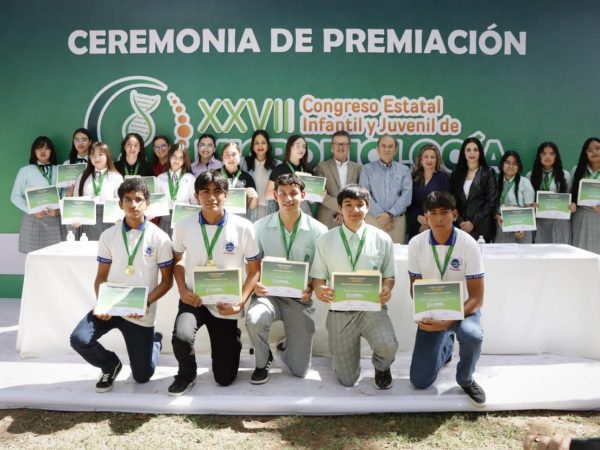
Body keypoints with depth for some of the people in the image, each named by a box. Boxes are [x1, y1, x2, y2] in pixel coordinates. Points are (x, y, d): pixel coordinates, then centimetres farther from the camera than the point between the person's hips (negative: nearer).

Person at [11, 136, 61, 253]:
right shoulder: (25, 171, 4)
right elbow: (15, 197, 3)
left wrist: (59, 210, -9)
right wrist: (31, 211, -10)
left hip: (54, 220, 2)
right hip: (33, 219, -1)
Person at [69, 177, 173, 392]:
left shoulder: (159, 238, -7)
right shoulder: (108, 236, 0)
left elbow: (167, 281, -3)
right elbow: (101, 277, 5)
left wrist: (147, 303, -20)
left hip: (141, 313, -2)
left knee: (142, 376, 4)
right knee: (79, 339, -24)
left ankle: (154, 341, 40)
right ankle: (111, 365, 9)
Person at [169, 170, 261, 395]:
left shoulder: (243, 227, -11)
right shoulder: (184, 226, -6)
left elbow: (254, 270, -2)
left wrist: (240, 303, -15)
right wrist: (182, 291, -4)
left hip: (225, 305, 0)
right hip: (194, 299, 1)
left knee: (225, 378, 3)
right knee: (181, 337, -34)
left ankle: (231, 341, 38)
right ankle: (187, 374, 2)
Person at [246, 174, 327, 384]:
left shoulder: (318, 230, -6)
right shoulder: (260, 227, -4)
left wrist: (311, 288, -19)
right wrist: (255, 284, -17)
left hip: (299, 298, 0)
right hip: (268, 293, 0)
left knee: (299, 370, 1)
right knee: (254, 320, -37)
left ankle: (286, 345, 40)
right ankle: (263, 362, -1)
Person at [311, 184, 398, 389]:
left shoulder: (382, 239, -1)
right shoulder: (325, 240, -1)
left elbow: (389, 276, 6)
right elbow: (317, 277, 3)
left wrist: (387, 290, -17)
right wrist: (319, 290, -21)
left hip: (372, 307, 0)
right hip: (340, 311, 1)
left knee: (387, 346, -31)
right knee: (347, 380, 4)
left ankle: (381, 367, 9)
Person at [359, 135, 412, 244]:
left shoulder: (404, 170, 10)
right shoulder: (367, 169, 7)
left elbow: (407, 195, -2)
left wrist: (390, 214, -13)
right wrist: (380, 214, -13)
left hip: (397, 220, 1)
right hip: (373, 219, -1)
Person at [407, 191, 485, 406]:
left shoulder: (468, 245, -18)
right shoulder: (416, 244, -11)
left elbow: (477, 298, -18)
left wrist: (449, 321, -32)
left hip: (462, 308, -2)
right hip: (431, 310, 2)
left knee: (472, 335, -39)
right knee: (420, 381, -5)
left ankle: (465, 379, -4)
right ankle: (445, 345, 29)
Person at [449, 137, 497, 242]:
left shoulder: (488, 173, 4)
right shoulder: (456, 173, 11)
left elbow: (491, 202, -3)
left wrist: (473, 223, -10)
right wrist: (460, 222, -8)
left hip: (481, 227, -2)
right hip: (460, 227, 2)